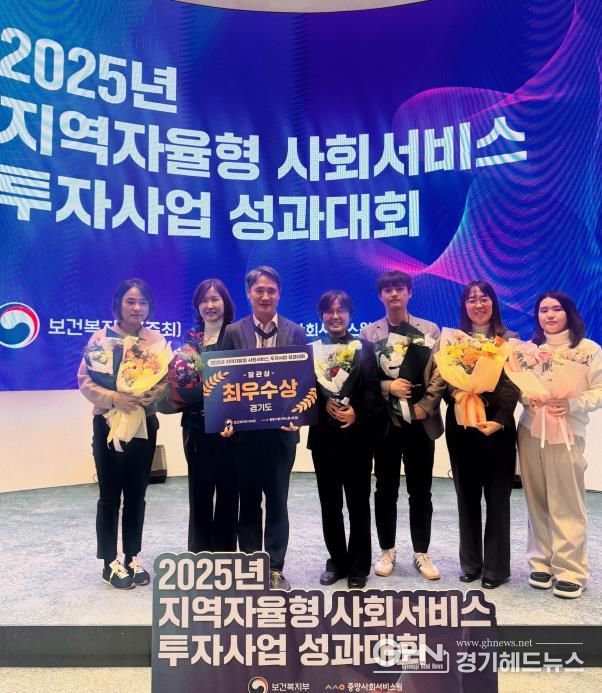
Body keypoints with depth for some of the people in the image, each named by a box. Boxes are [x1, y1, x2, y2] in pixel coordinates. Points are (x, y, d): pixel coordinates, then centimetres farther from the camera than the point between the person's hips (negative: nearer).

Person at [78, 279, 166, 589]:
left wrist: (152, 395, -20)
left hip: (144, 424, 3)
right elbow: (85, 379, -8)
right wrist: (114, 398, -23)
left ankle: (133, 558, 25)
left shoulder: (156, 339, 3)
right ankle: (111, 562, 20)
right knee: (110, 495, 6)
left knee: (136, 494, 12)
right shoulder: (102, 336, -5)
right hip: (109, 424, -2)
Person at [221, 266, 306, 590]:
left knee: (277, 501, 10)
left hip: (280, 429, 0)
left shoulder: (295, 332, 2)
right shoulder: (233, 332, 2)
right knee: (248, 502, 12)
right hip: (245, 430, 0)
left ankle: (275, 569, 23)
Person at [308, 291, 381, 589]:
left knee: (358, 504, 7)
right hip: (324, 435, 1)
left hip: (357, 434, -1)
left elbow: (373, 388, -2)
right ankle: (337, 561, 25)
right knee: (330, 504, 10)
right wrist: (324, 404, -17)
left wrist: (357, 412, -17)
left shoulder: (365, 347, 6)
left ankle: (359, 566, 21)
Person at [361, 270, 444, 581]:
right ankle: (387, 550, 26)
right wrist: (388, 386, -17)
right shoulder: (369, 332, 5)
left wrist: (425, 406, -12)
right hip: (385, 421, 0)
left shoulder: (430, 330, 5)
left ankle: (421, 553, 24)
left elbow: (440, 374, -1)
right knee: (386, 490, 10)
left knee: (420, 491, 8)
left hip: (421, 422, 0)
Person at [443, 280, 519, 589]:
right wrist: (455, 395, -19)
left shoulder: (509, 340, 2)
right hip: (461, 427, 2)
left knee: (497, 497, 5)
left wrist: (498, 421, -19)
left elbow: (513, 386, -6)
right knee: (467, 497, 9)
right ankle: (470, 563, 23)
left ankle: (495, 567, 18)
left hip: (498, 427, -2)